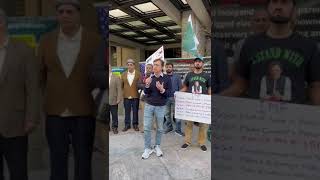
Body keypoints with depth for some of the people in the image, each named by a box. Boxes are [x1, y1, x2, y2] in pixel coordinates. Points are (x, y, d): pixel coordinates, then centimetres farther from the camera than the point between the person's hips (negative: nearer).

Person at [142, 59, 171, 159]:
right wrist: (147, 85, -19)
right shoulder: (149, 77, 1)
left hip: (160, 107, -1)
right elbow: (146, 92, 0)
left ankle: (157, 146, 30)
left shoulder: (167, 78, -5)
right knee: (146, 128, 1)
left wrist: (162, 90, -24)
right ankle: (147, 148, 15)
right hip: (149, 106, 2)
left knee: (160, 128, 11)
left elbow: (169, 93, -5)